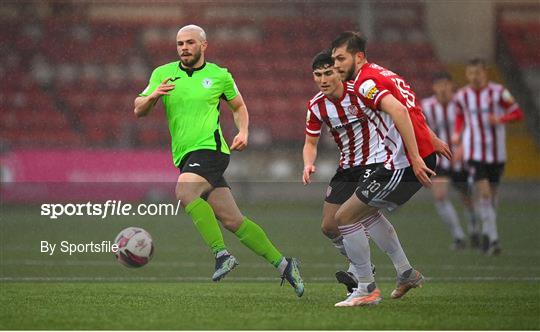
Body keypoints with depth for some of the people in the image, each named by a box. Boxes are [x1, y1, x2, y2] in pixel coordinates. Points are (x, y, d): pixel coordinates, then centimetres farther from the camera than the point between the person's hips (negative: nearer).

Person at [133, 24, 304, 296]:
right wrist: (153, 96, -14)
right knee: (232, 220, 1)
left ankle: (221, 253, -29)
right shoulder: (163, 73, 10)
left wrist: (243, 131, 2)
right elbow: (138, 110, 6)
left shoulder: (219, 76, 5)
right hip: (186, 157, 4)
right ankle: (282, 264, 9)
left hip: (210, 149, -4)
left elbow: (238, 106, 20)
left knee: (185, 192, -32)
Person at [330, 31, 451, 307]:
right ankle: (406, 273, 27)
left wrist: (415, 158, -31)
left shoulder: (366, 82, -13)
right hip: (424, 153, 10)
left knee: (345, 217, -4)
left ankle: (367, 289, 2)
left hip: (405, 165, -10)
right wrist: (432, 140, 39)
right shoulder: (382, 74, 18)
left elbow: (399, 111, -28)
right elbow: (410, 108, 30)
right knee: (367, 211, 27)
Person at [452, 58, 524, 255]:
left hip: (496, 151, 0)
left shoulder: (498, 92, -7)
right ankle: (493, 238, -14)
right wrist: (457, 134, 5)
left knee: (492, 193, 11)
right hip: (474, 152, 0)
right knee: (483, 192, -15)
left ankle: (487, 232, 31)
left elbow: (518, 113, -4)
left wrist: (501, 119, -21)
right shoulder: (462, 96, 2)